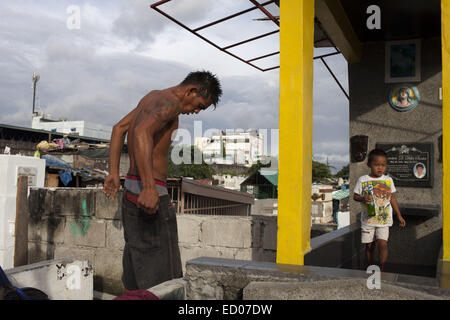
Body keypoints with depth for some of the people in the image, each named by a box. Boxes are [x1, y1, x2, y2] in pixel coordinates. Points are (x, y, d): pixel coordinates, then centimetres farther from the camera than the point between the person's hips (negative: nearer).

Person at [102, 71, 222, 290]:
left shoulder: (153, 96, 17)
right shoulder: (170, 103, -13)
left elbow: (119, 128, 23)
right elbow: (142, 132, -31)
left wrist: (114, 173, 19)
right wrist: (149, 187, -39)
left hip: (131, 194, 10)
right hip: (150, 197, -10)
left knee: (135, 280, 16)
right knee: (164, 282, -4)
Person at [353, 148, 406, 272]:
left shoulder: (388, 180, 3)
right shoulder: (363, 180, -2)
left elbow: (392, 198, 12)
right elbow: (355, 196, 3)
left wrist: (399, 216, 13)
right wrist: (363, 198, -19)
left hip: (384, 220, 0)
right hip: (367, 220, 0)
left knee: (382, 244, -14)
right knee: (369, 246, 8)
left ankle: (382, 270, -2)